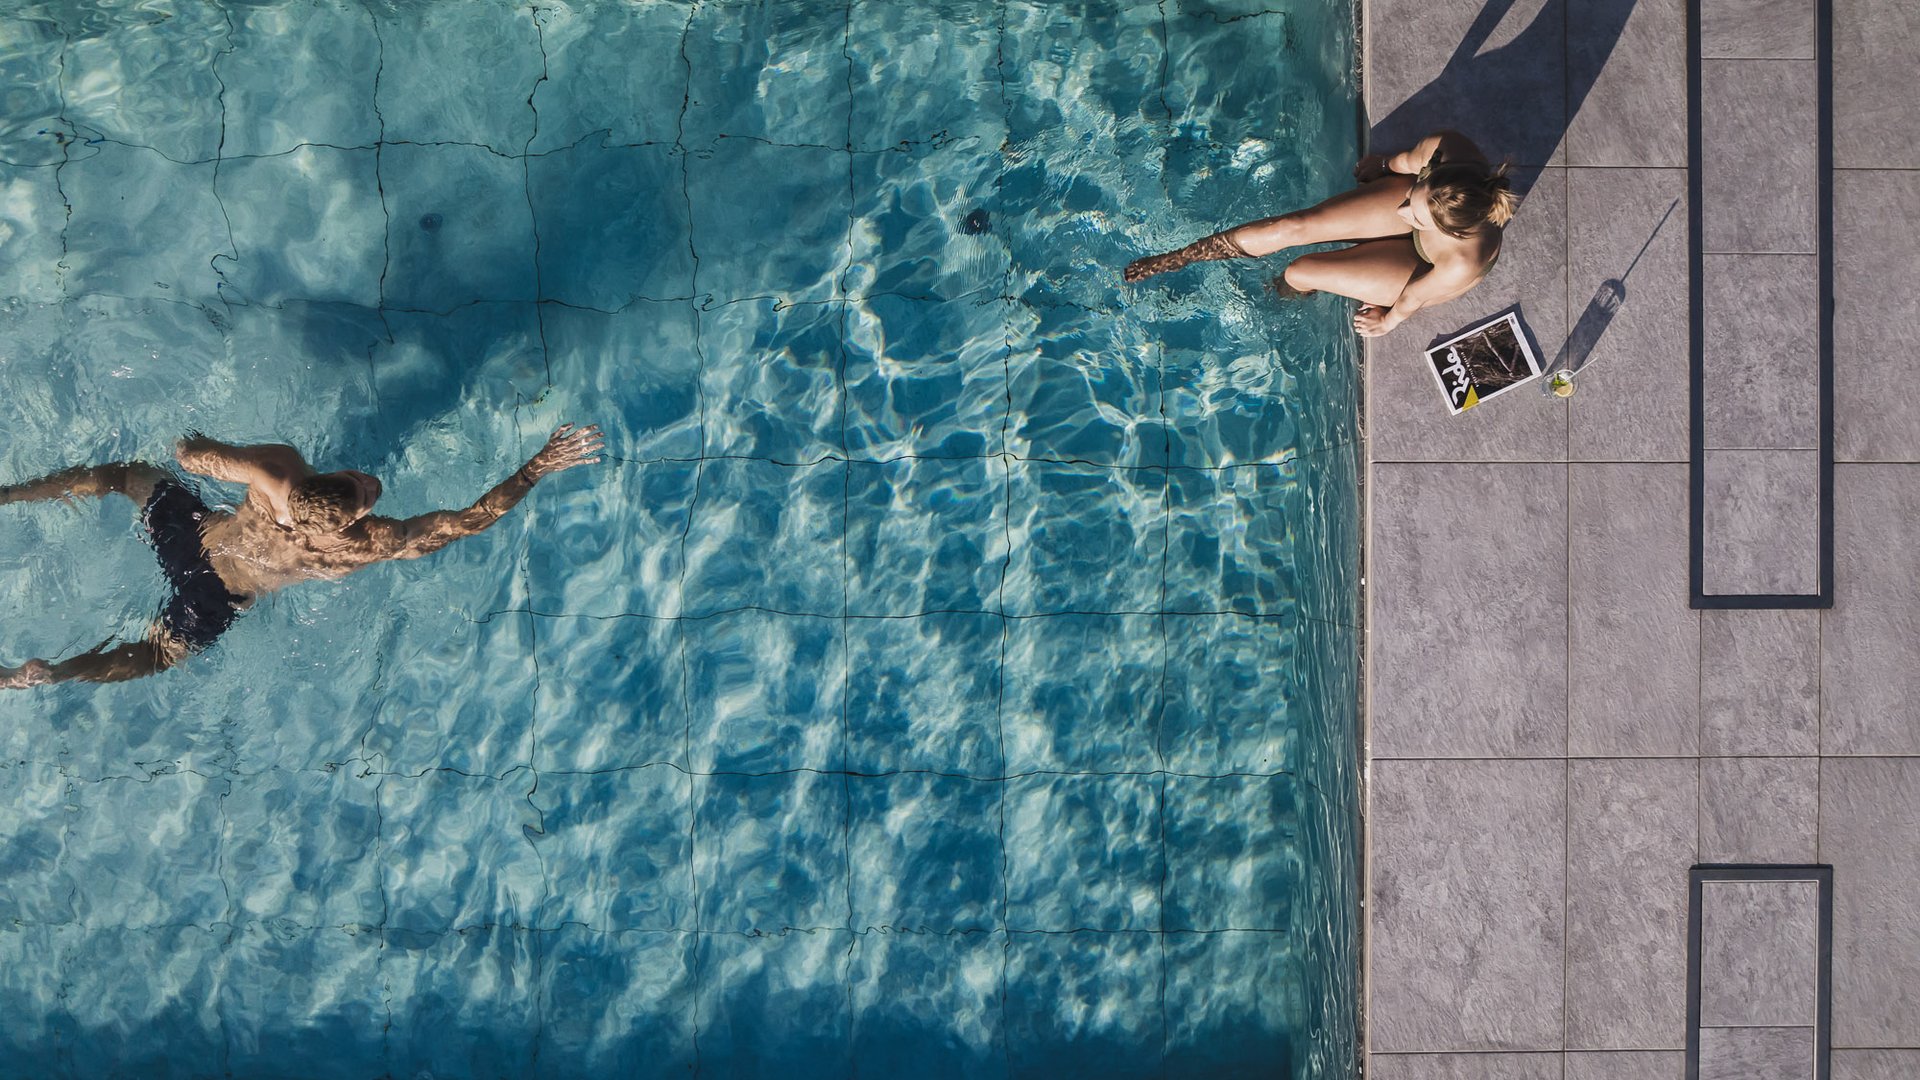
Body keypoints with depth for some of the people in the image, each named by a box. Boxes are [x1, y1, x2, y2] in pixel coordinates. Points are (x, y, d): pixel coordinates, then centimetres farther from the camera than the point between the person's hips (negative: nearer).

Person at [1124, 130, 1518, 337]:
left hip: (1429, 267, -3)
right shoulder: (1444, 147, -40)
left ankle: (1278, 295, 36)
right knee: (1292, 226, -6)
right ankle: (1178, 258, 14)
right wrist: (1384, 166, 11)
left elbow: (1414, 298, -23)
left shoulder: (1466, 264, -47)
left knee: (1299, 273, -5)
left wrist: (1387, 322, -1)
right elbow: (1408, 160, -13)